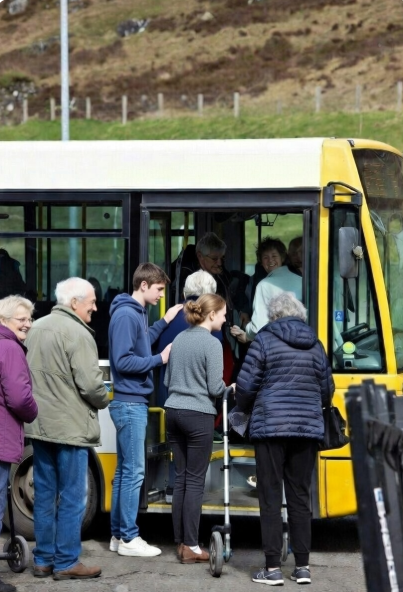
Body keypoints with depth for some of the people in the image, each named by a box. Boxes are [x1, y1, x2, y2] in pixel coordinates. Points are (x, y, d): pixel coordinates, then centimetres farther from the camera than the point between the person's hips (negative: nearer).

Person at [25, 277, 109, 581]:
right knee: (72, 498, -1)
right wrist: (105, 400, 0)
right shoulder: (78, 334, -16)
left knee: (44, 494, 12)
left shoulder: (37, 329, 11)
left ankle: (43, 560, 16)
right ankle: (66, 563, 2)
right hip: (70, 427, -8)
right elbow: (91, 384, -19)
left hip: (40, 425, 8)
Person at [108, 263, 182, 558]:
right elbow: (123, 361, -21)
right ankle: (128, 538, -3)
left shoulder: (137, 313, 12)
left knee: (125, 470, 12)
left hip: (133, 403, 10)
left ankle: (118, 534, 17)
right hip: (130, 403, -10)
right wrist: (160, 359, -16)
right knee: (134, 471, -7)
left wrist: (164, 322, 16)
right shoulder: (125, 315, -17)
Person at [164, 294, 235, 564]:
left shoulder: (180, 339, 10)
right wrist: (229, 390, 7)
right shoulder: (211, 344, -12)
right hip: (199, 415, -7)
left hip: (174, 411, 7)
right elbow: (215, 388, -13)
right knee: (195, 481, -2)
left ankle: (181, 541, 14)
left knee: (180, 478, 11)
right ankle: (191, 547, 0)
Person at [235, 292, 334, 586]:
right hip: (308, 428, 4)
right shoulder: (315, 345, 11)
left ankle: (273, 568, -1)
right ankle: (302, 567, 11)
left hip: (270, 427, -4)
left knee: (271, 498, 0)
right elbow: (327, 390, 14)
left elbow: (246, 385, -4)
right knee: (300, 497, 10)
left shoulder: (265, 340, -1)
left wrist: (245, 407, 17)